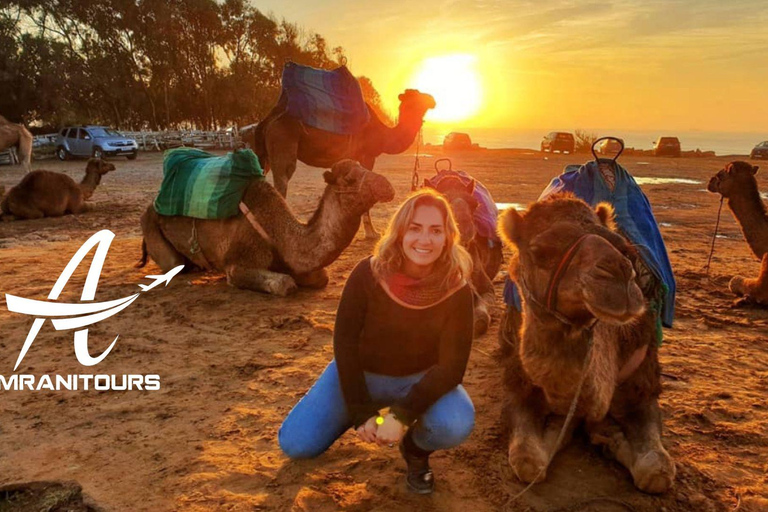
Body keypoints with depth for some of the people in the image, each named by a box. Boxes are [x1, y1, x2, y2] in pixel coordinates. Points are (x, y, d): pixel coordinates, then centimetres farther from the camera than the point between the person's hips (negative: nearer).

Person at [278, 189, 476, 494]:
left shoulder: (456, 288, -22)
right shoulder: (368, 274, -23)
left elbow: (452, 365, -21)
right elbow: (345, 342, -15)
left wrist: (402, 415, -30)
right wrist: (360, 412, -18)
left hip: (421, 379, 0)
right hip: (359, 372, 1)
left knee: (456, 426, -31)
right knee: (295, 445, -7)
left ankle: (416, 449, 6)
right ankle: (366, 409, 21)